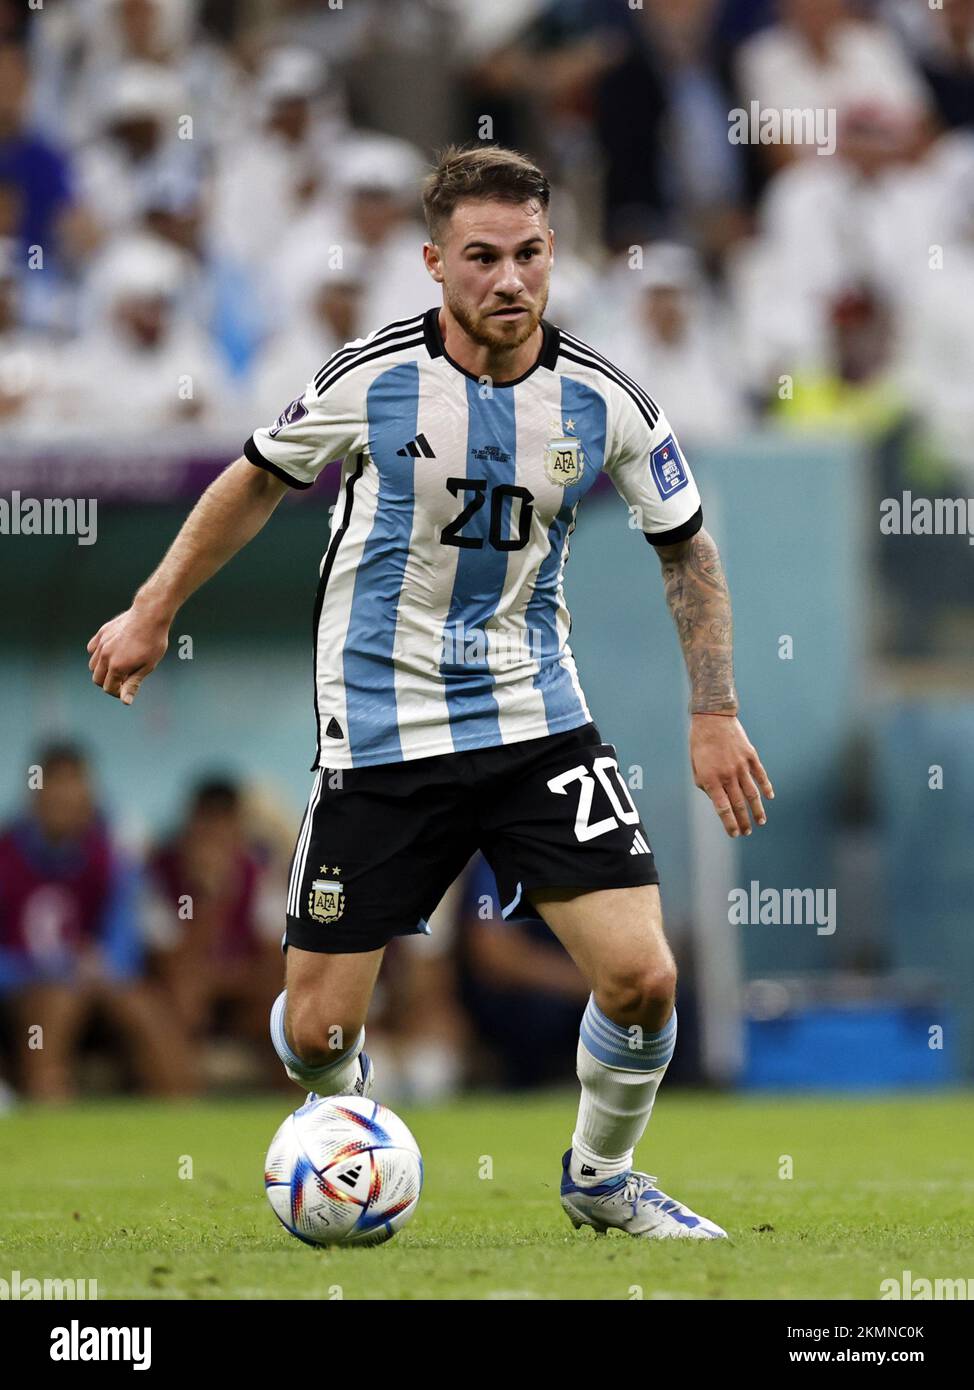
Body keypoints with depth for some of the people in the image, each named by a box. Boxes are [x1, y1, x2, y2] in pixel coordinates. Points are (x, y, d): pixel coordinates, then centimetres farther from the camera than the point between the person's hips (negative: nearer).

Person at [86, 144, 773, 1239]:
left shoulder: (601, 400, -6)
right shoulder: (373, 378, -11)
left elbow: (685, 545, 10)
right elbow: (257, 480, 7)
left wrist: (715, 715, 6)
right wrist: (151, 614, 12)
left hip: (536, 722, 1)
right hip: (381, 732, -1)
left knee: (640, 977, -14)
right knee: (316, 1031, -1)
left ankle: (599, 1179, 15)